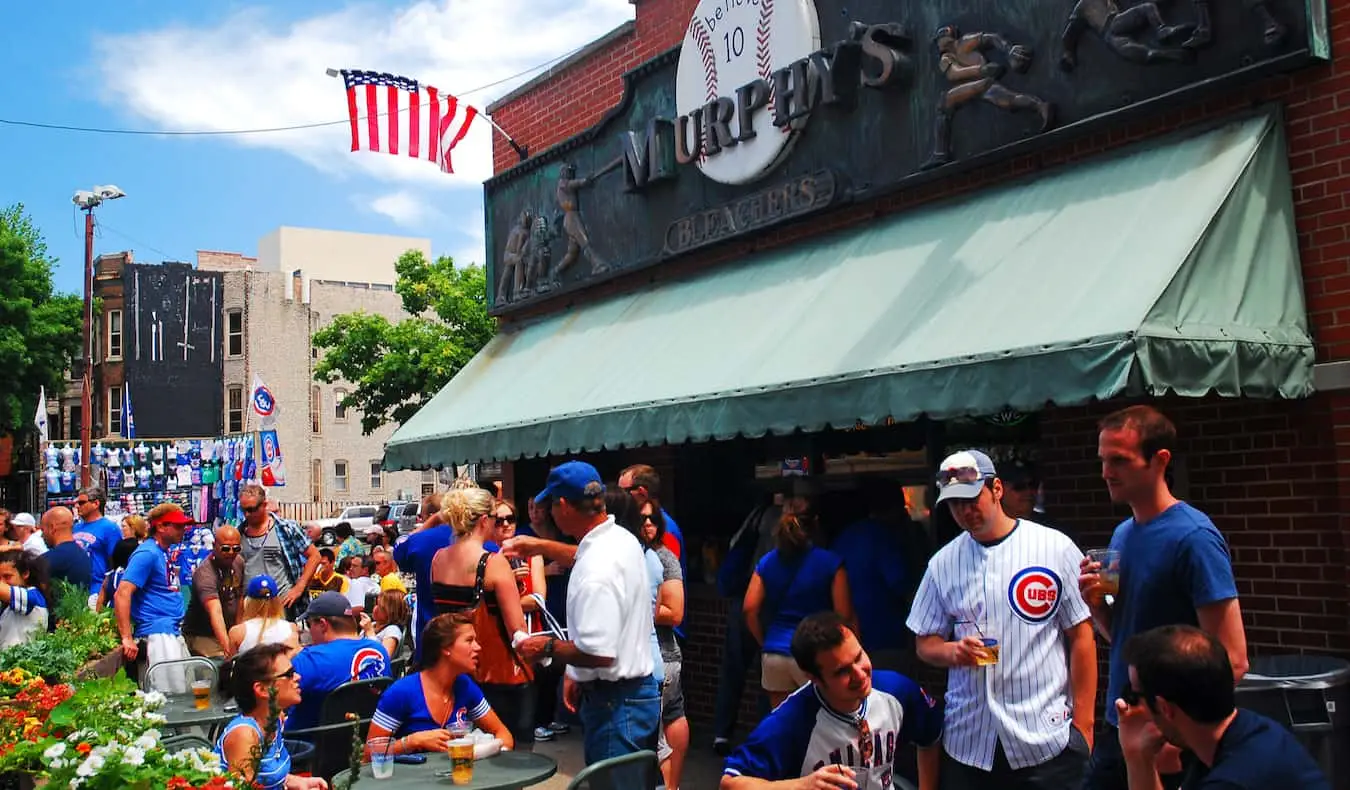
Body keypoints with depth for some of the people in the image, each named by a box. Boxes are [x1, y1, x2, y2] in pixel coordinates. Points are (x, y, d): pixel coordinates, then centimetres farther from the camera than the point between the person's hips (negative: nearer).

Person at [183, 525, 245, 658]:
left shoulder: (239, 562, 0)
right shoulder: (204, 573, -23)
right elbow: (215, 613, -35)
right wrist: (227, 647, -46)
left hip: (228, 633, 6)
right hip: (201, 636, -6)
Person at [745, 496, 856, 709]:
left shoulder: (766, 563, 6)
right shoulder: (831, 563, -5)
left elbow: (750, 609, 3)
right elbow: (844, 616, -8)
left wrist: (765, 642, 14)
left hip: (773, 657, 4)